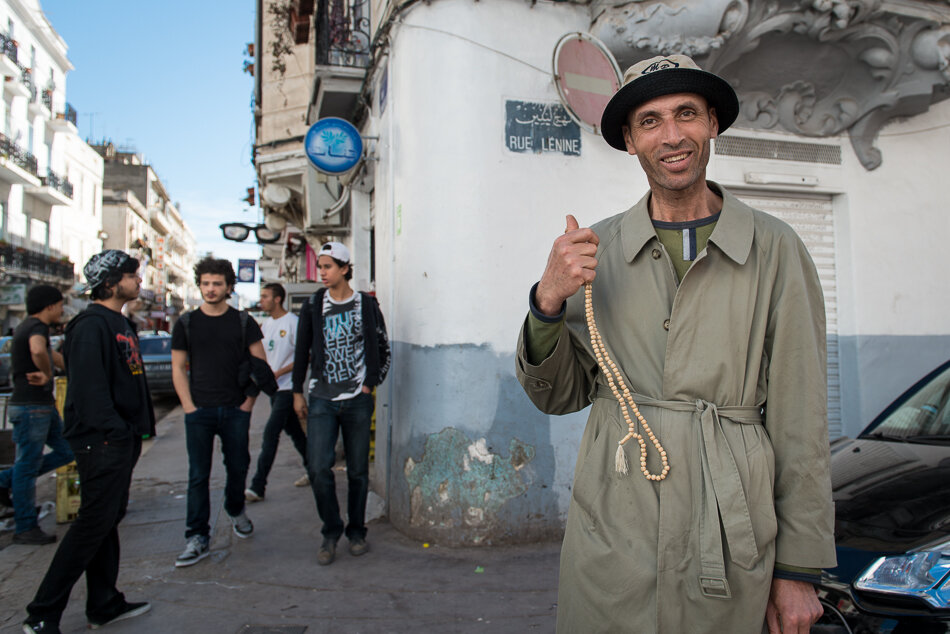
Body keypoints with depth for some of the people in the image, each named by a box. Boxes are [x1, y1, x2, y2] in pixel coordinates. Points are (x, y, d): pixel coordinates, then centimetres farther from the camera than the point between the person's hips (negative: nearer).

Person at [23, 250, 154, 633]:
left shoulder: (121, 323, 17)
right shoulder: (92, 325, -15)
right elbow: (89, 386, -23)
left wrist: (137, 429, 16)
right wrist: (115, 430, -25)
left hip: (122, 440, 10)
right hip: (102, 443, -10)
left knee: (108, 520, 15)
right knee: (93, 524, -4)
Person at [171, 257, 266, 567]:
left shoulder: (243, 322, 4)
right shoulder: (186, 323, 5)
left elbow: (260, 364, 6)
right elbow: (178, 369, 6)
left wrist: (249, 401, -1)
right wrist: (189, 407, -3)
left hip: (235, 410, 0)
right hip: (199, 411, 0)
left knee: (238, 467, 10)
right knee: (198, 475, 1)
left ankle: (236, 511, 37)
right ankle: (197, 539, 8)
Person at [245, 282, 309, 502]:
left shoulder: (293, 322, -12)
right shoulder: (266, 324, 13)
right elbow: (261, 354, 21)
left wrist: (278, 373, -19)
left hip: (288, 387, -8)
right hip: (273, 387, 8)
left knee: (270, 434, -10)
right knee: (295, 432, 15)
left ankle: (257, 487, -8)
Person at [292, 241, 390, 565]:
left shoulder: (366, 305, 2)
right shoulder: (313, 305, 6)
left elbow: (382, 349, 9)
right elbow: (302, 350, 12)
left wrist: (370, 384, 1)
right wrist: (297, 392, 10)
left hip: (357, 400, -1)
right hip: (321, 399, 1)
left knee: (358, 470, 6)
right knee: (318, 468, -8)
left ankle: (356, 532, 23)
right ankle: (331, 532, 12)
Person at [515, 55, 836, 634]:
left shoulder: (774, 249, -2)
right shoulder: (596, 249, 2)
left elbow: (800, 420, -1)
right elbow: (559, 397, 4)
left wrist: (799, 569, 0)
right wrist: (547, 302, -13)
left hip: (730, 540, 0)